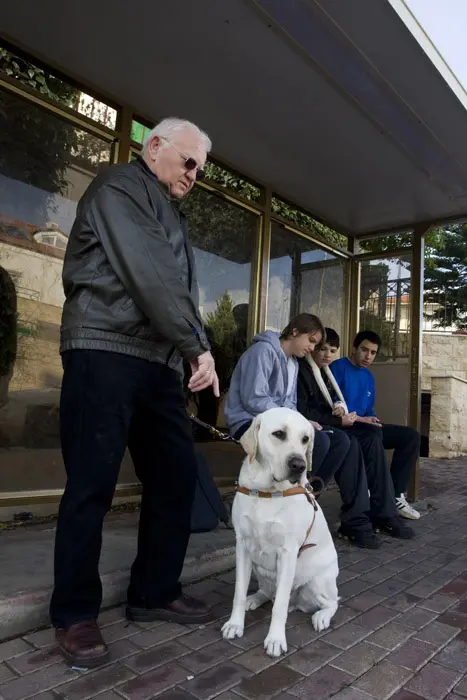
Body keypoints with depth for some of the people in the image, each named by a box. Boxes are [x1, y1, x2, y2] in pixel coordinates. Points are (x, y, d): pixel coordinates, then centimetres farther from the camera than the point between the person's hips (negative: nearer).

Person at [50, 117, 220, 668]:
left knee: (177, 473, 7)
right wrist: (196, 347, -12)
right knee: (93, 482, -5)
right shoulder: (119, 187, 0)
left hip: (157, 360, 9)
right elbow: (150, 276, -14)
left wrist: (198, 350, 8)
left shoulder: (170, 214, 28)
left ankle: (154, 593, 21)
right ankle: (74, 613, 12)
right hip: (105, 353, -9)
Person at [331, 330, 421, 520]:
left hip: (365, 427, 9)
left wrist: (373, 419, -3)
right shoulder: (338, 367, -8)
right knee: (373, 431, -38)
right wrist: (358, 418, -21)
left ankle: (396, 495, -5)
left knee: (411, 436, -2)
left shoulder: (369, 377, 17)